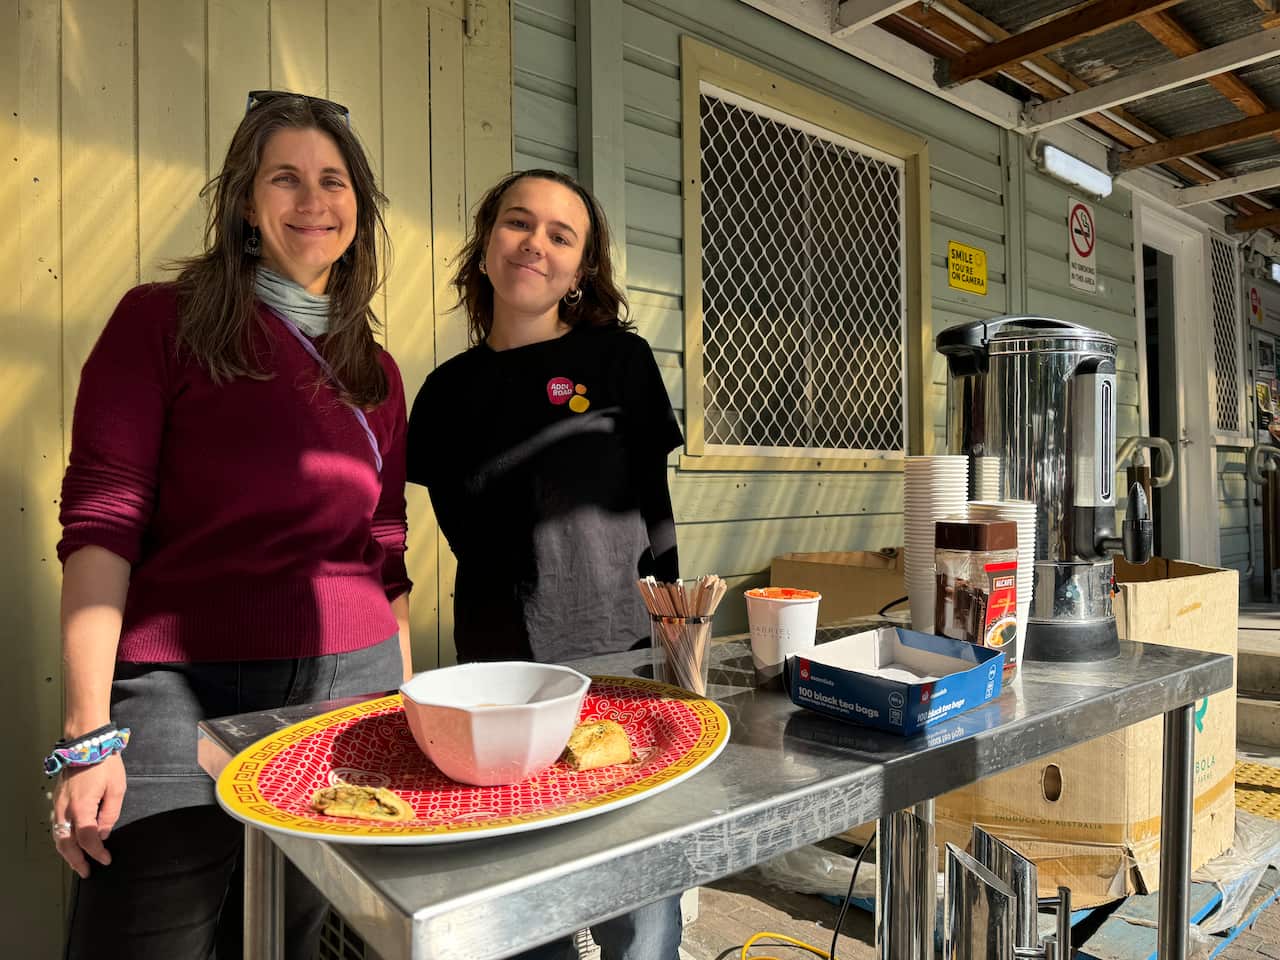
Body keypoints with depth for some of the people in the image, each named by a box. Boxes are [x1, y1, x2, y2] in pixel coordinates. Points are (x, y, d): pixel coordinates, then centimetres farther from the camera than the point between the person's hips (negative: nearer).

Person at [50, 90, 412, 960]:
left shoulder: (375, 371, 10)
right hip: (180, 691, -3)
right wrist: (89, 734, -13)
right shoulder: (164, 323, -1)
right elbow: (101, 524, -7)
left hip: (348, 690, 4)